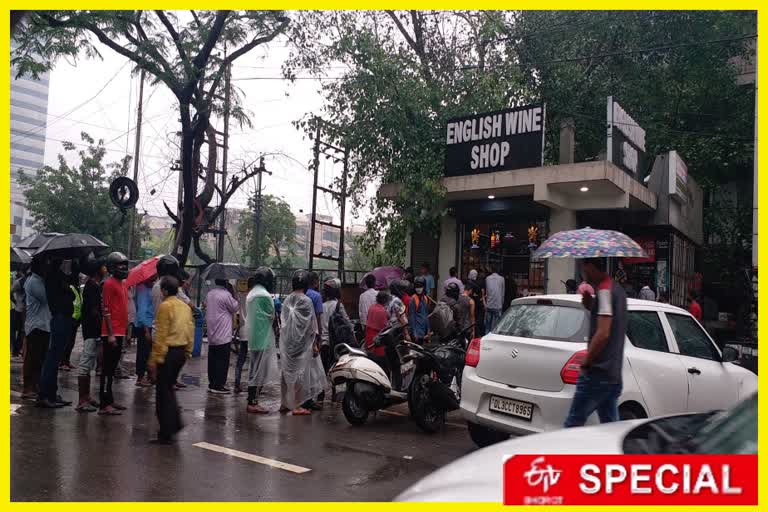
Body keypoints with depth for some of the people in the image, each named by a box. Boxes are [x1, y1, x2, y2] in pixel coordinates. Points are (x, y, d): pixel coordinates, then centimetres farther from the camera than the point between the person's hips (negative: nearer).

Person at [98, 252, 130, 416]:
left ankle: (109, 400, 22)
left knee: (112, 368, 14)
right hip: (112, 334, -9)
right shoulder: (109, 284, -10)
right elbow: (106, 310, -15)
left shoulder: (123, 284, 16)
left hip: (119, 333, 9)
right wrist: (110, 334, -18)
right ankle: (104, 405, -2)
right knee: (108, 369, -6)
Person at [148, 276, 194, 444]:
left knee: (163, 393, 1)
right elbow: (191, 331, 11)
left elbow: (161, 335, -15)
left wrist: (155, 359, -12)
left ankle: (165, 434, 5)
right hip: (181, 352, 7)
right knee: (169, 388, 22)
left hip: (168, 352, -7)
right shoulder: (186, 307, 10)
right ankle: (175, 423, 22)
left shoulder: (165, 306, -12)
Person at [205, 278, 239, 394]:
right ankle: (218, 385, 1)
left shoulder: (209, 293, 9)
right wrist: (234, 297, 5)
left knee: (212, 359, 13)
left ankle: (212, 383, 20)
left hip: (211, 334, 8)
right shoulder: (226, 294, -15)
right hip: (223, 335, -8)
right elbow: (235, 308, -5)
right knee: (222, 361, -1)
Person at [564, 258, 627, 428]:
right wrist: (590, 304, 9)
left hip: (597, 374, -9)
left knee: (573, 425, -4)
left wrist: (585, 363, -15)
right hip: (613, 375, 9)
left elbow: (603, 333, -23)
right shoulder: (617, 289, 16)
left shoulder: (604, 291, -14)